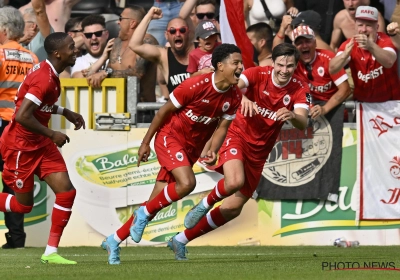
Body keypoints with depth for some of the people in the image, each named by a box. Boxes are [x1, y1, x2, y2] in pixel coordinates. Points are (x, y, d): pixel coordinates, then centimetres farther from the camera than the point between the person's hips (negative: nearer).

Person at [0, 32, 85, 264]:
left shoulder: (50, 73, 5)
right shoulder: (44, 79, -25)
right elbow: (22, 116, -31)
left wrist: (65, 112, 12)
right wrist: (52, 134, -22)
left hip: (41, 143, 9)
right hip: (21, 145, -9)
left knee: (67, 192, -4)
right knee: (23, 205, 2)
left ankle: (51, 252, 1)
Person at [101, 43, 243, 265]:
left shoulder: (234, 97, -5)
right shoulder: (196, 85, -22)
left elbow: (222, 127, 3)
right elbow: (164, 111, -12)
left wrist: (213, 151, -18)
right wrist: (146, 143, -6)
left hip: (192, 149, 6)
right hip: (170, 137, -6)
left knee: (155, 204, 3)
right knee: (187, 183, -30)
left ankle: (114, 241, 15)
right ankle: (144, 214, -8)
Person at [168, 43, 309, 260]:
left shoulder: (299, 88, -8)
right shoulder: (259, 74, -14)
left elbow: (302, 124, -21)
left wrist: (292, 116, -44)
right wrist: (243, 97, -53)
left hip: (260, 150, 4)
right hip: (238, 135, -4)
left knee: (233, 208, 5)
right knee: (234, 181, -35)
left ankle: (181, 241, 20)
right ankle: (205, 205, -1)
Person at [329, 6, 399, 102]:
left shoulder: (385, 41, -10)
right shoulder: (350, 44, -5)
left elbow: (389, 62, -31)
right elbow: (332, 69, -18)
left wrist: (370, 46, -47)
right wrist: (345, 54, -37)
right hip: (362, 102, 1)